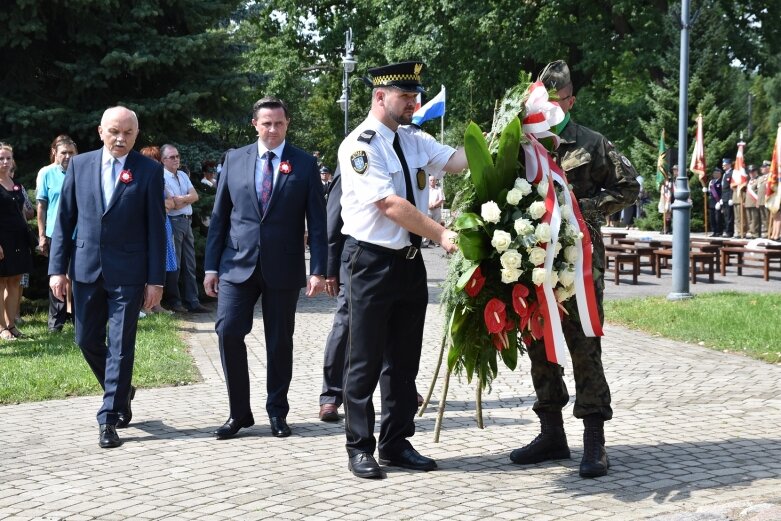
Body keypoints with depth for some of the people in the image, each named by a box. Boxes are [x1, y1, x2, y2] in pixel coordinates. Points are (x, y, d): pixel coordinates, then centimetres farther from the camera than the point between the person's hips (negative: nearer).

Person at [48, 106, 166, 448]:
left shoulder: (149, 171, -3)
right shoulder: (80, 165, 5)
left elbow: (156, 228, -4)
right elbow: (64, 219, 6)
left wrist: (156, 279, -7)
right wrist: (57, 268, 0)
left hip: (128, 272, -3)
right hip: (86, 268, 3)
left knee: (121, 345, -1)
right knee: (87, 340, 11)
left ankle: (109, 419, 5)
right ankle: (121, 391, 35)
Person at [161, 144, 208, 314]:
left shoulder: (183, 175, 16)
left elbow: (195, 196, 5)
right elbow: (175, 204, -14)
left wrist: (181, 199, -9)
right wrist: (188, 199, 1)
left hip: (187, 222, 8)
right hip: (173, 222, -8)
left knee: (189, 264, 8)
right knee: (174, 264, -3)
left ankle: (192, 302, 11)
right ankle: (174, 302, 5)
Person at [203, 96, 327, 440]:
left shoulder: (305, 164, 1)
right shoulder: (234, 160, 6)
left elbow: (317, 221, 0)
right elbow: (219, 216, 8)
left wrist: (318, 269, -7)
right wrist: (211, 265, 3)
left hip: (283, 267, -1)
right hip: (238, 263, 1)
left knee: (280, 341, 6)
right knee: (228, 332, -7)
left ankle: (277, 412, 20)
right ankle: (239, 412, 6)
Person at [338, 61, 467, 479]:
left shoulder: (415, 140, 10)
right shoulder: (360, 145, -12)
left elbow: (459, 160, -5)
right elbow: (391, 205, -20)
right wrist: (442, 234, -22)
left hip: (410, 260, 7)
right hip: (371, 262, -7)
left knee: (404, 358, 12)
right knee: (366, 360, 1)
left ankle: (396, 443, 23)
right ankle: (360, 448, 12)